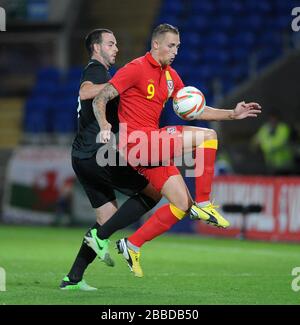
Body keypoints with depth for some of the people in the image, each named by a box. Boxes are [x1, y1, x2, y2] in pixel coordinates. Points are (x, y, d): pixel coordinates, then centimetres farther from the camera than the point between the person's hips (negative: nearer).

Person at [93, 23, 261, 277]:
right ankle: (203, 204, -12)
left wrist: (232, 114, 12)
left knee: (182, 204, 3)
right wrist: (104, 125, -29)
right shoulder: (136, 68, -7)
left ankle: (132, 246, 8)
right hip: (136, 140, -9)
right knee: (207, 137, -17)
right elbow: (100, 99, -10)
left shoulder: (171, 76, 17)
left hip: (153, 148, 9)